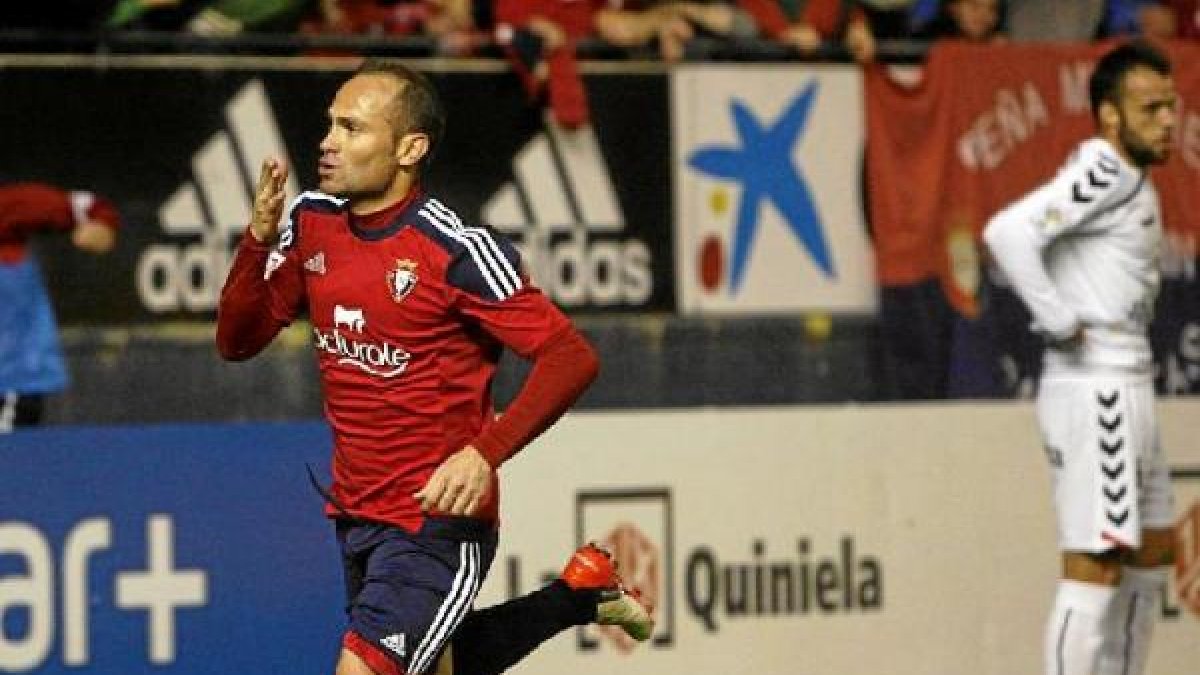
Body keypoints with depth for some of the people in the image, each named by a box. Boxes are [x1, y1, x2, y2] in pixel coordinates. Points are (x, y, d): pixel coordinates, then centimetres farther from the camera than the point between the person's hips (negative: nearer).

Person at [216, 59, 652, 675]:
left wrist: (484, 454, -31)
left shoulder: (455, 251, -19)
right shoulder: (311, 222, 1)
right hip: (355, 517, 8)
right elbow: (237, 341, 3)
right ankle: (580, 591, 43)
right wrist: (258, 239, -14)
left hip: (437, 517, -8)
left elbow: (571, 358, -20)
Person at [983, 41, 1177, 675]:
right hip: (1094, 390, -11)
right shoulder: (1104, 170, -15)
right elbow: (1008, 231, -28)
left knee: (1149, 557, 17)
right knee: (1094, 570, -11)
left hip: (1126, 389, 11)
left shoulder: (1133, 179, 15)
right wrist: (1060, 320, -22)